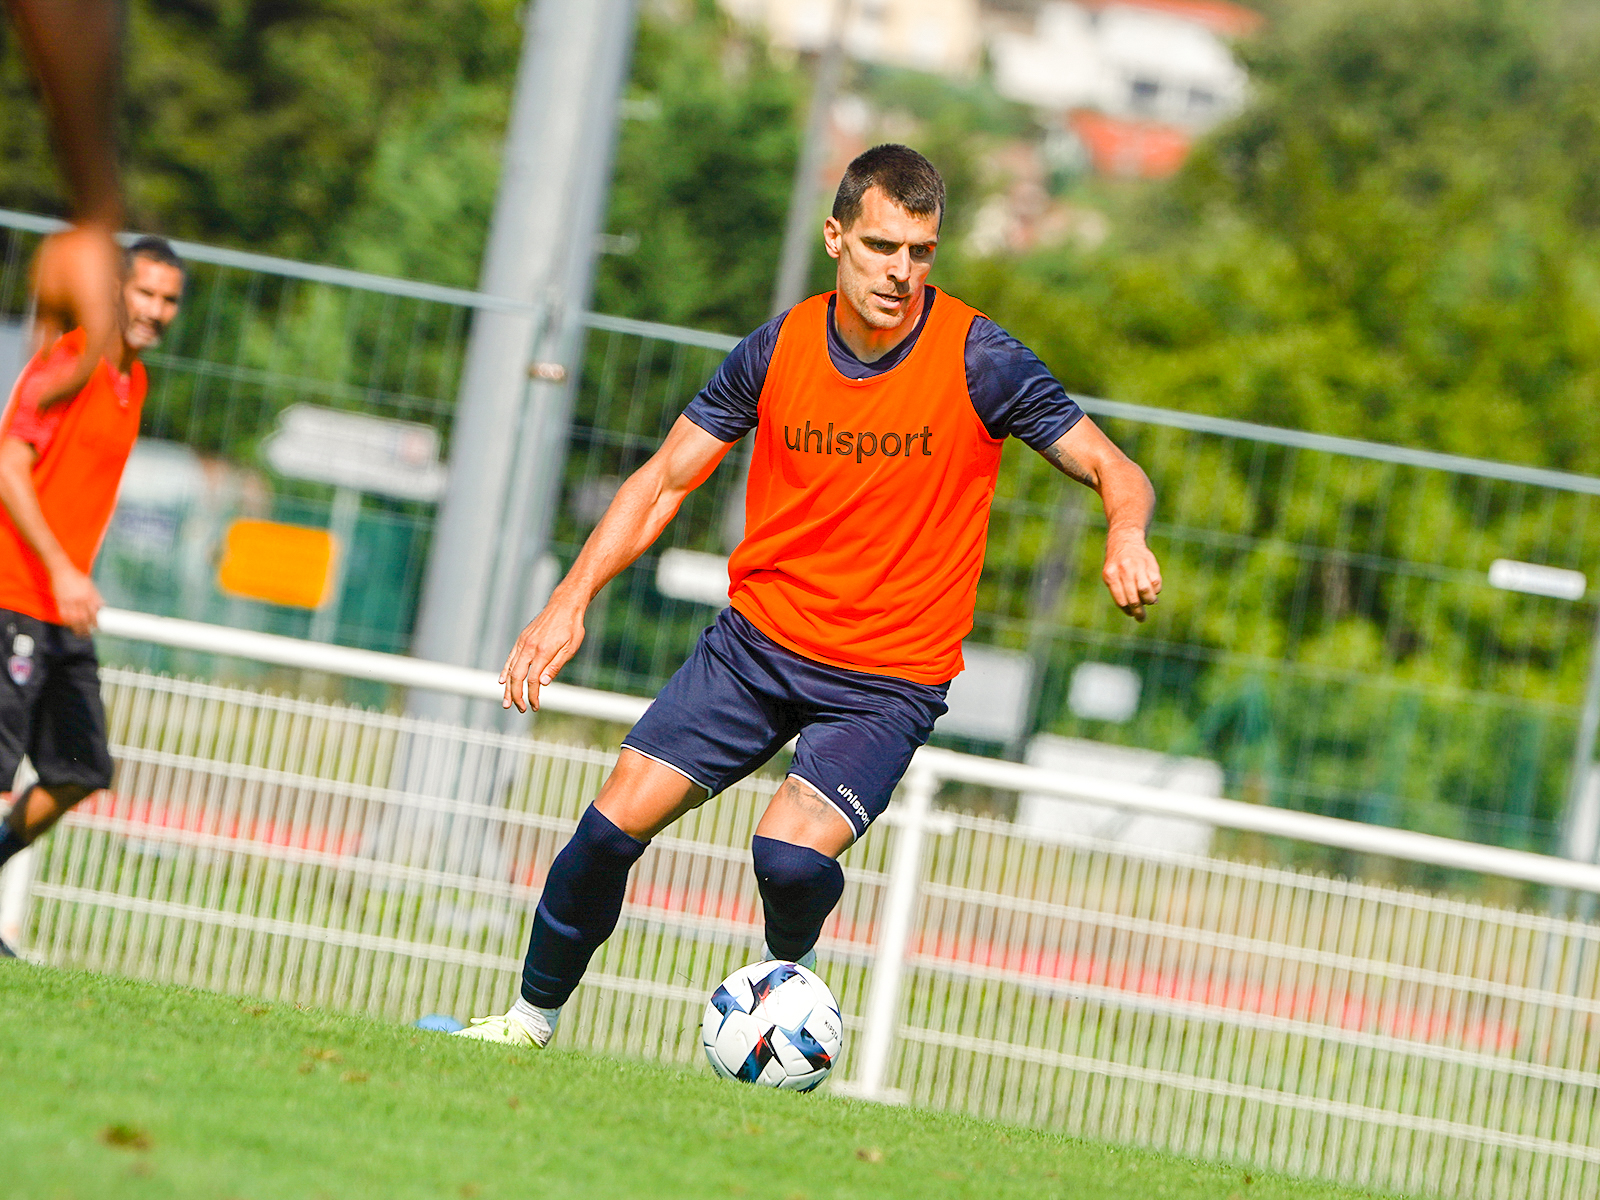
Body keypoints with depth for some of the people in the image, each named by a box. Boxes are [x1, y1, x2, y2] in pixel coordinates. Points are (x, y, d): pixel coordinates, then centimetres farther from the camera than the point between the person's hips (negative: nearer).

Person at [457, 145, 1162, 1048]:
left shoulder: (976, 358, -13)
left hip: (890, 680, -3)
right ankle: (533, 1017, 18)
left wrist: (1127, 536, -33)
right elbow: (665, 479, 5)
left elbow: (1117, 473, -9)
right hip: (758, 637, 3)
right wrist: (571, 601, -6)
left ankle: (790, 967, 12)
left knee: (791, 853, -24)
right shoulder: (781, 347, -4)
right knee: (614, 823, -5)